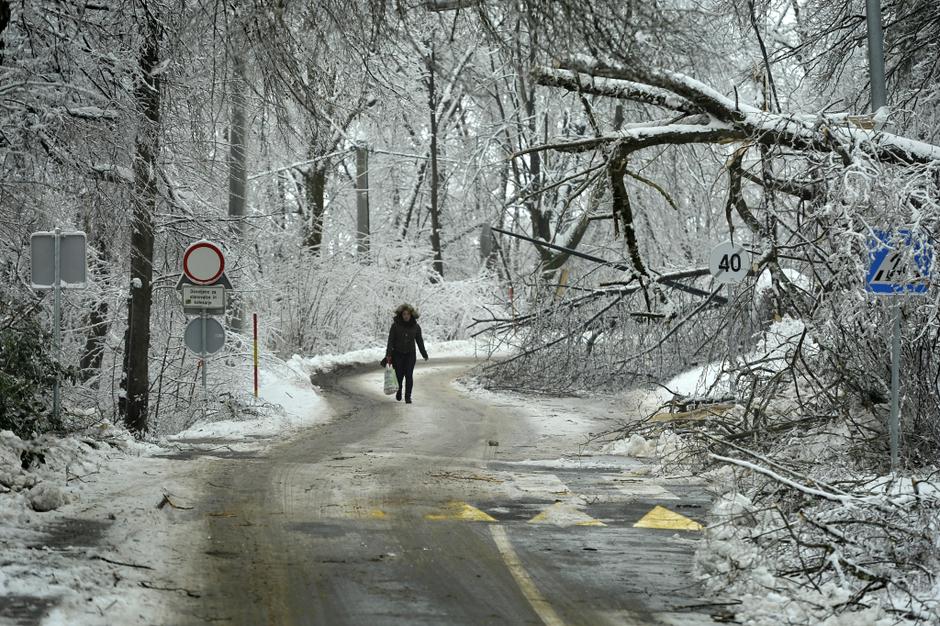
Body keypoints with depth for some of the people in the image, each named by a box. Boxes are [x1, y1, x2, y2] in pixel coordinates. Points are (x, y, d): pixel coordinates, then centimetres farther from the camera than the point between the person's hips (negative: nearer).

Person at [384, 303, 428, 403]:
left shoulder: (415, 326, -1)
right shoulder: (395, 325, -8)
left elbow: (419, 341, 8)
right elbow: (391, 340, -9)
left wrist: (424, 354, 14)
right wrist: (388, 355, -16)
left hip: (410, 354, 1)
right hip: (398, 354, -1)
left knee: (409, 375, -9)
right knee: (399, 375, 3)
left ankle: (408, 397, -2)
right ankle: (399, 390, 34)